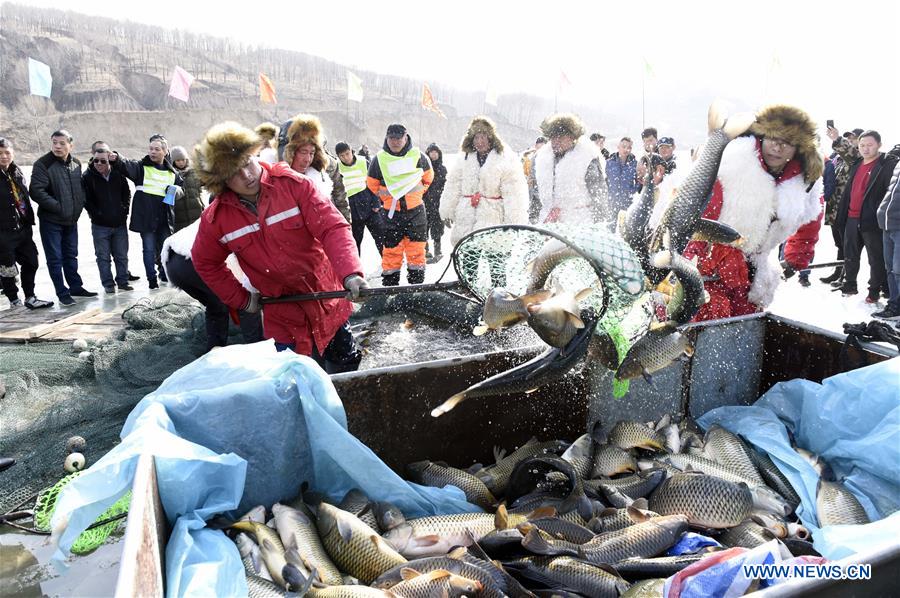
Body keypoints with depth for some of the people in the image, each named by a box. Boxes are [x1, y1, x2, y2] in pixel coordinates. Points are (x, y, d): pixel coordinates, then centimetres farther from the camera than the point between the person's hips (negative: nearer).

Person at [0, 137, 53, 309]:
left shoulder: (17, 173, 12)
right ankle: (15, 301, 16)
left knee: (31, 262, 11)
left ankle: (30, 298, 23)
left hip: (22, 229, 7)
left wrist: (29, 221, 13)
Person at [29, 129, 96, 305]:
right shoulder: (43, 164, -14)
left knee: (71, 255, 17)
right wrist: (58, 207, -21)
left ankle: (76, 287, 28)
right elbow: (36, 191, -20)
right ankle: (62, 293, 10)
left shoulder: (76, 163, 5)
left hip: (71, 219, 6)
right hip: (51, 220, -5)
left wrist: (79, 206, 4)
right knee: (55, 259, 2)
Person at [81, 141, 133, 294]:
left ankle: (122, 281, 20)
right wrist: (97, 215, -11)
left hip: (120, 223, 2)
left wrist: (124, 211, 2)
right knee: (103, 256, 4)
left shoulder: (118, 174, 1)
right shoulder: (88, 177, -6)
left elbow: (127, 194, 11)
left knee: (122, 255, 9)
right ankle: (108, 284, 12)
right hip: (100, 225, -2)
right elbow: (86, 201, -5)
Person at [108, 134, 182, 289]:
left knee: (165, 247, 12)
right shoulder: (141, 167, 2)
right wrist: (116, 159, -39)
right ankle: (152, 279, 9)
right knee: (149, 248, 1)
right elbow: (127, 165, -18)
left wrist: (175, 190, -4)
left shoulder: (171, 172, 13)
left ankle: (165, 274, 28)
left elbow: (181, 189, 20)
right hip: (146, 216, -3)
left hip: (165, 217, 3)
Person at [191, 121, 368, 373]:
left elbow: (332, 227, -21)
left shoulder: (292, 183, -15)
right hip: (281, 316, 1)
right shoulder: (216, 219, -6)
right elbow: (205, 263, 11)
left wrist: (350, 273, -36)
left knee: (347, 363, 15)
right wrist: (240, 298, 5)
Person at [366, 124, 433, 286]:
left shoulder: (418, 156, 0)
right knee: (392, 249, 1)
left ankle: (417, 283, 13)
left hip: (416, 211, 0)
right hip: (392, 213, 0)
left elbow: (428, 177, 18)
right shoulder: (379, 159, 0)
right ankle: (389, 284, 11)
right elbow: (372, 184, 15)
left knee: (417, 249, 2)